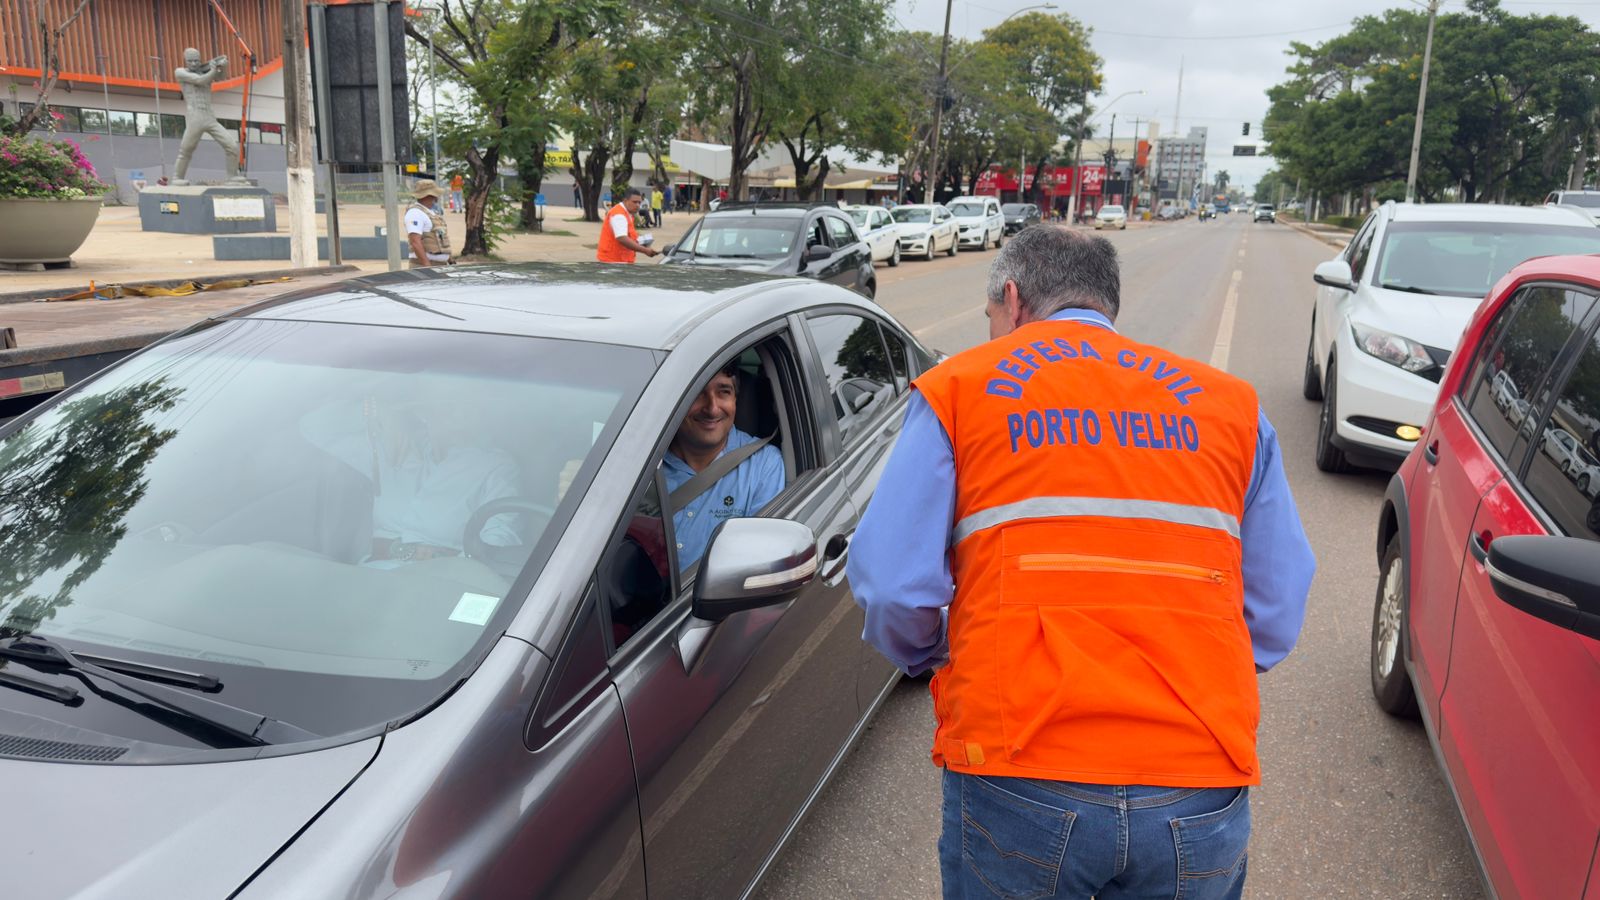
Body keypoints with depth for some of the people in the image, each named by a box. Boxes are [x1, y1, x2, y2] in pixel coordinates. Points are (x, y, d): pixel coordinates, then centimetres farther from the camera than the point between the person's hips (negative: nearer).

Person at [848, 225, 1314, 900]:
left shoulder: (956, 388, 5)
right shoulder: (1230, 405, 13)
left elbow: (890, 587, -5)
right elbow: (1278, 617, 10)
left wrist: (933, 660, 16)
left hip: (1017, 778, -2)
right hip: (1201, 796, 3)